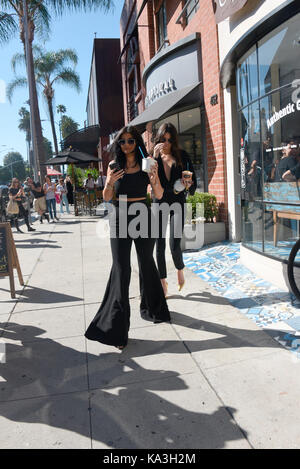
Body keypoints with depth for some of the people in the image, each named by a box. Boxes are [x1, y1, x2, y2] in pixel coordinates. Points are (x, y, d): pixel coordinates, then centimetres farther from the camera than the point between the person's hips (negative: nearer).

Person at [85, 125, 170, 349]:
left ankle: (152, 309, 37)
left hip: (143, 216, 0)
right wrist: (109, 182, -14)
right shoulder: (114, 166, 5)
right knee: (121, 269, -5)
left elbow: (159, 195, -3)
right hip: (120, 218, 0)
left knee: (146, 263, 15)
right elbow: (107, 197, 5)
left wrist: (155, 177, -21)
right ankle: (117, 328, -3)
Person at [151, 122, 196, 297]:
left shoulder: (182, 156, 2)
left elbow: (193, 181, 4)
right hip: (160, 203, 1)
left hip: (178, 202, -1)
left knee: (175, 245, -7)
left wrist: (188, 184, -19)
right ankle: (163, 281, 16)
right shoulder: (154, 157, 4)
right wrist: (154, 157, -19)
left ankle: (180, 269, 27)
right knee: (160, 245, 1)